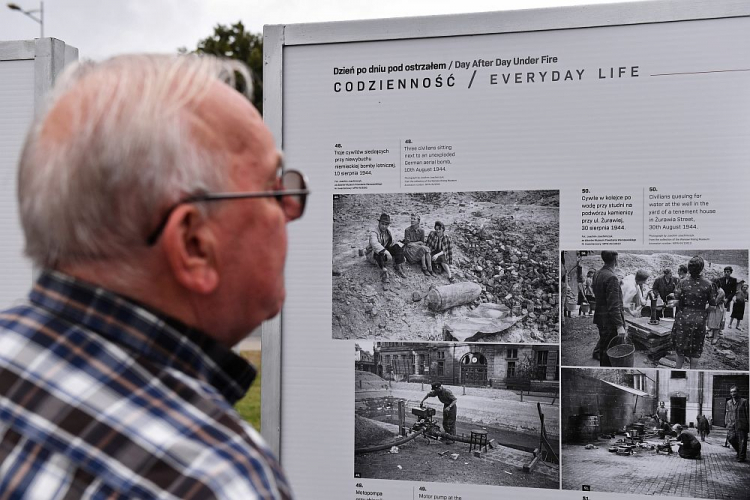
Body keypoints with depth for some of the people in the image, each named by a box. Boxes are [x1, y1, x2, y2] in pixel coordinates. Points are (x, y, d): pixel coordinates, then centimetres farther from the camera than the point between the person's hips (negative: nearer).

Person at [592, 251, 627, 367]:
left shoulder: (598, 274, 10)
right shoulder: (611, 278, -19)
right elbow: (614, 305, -23)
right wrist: (619, 326, -25)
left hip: (600, 319, 9)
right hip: (610, 322, -9)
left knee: (603, 350, 17)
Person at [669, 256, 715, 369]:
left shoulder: (683, 283, -8)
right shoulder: (708, 284, -8)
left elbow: (677, 302, -9)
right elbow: (712, 304, -3)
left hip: (683, 318, 0)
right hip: (699, 320, 0)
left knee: (681, 348, 15)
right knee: (695, 351, 11)